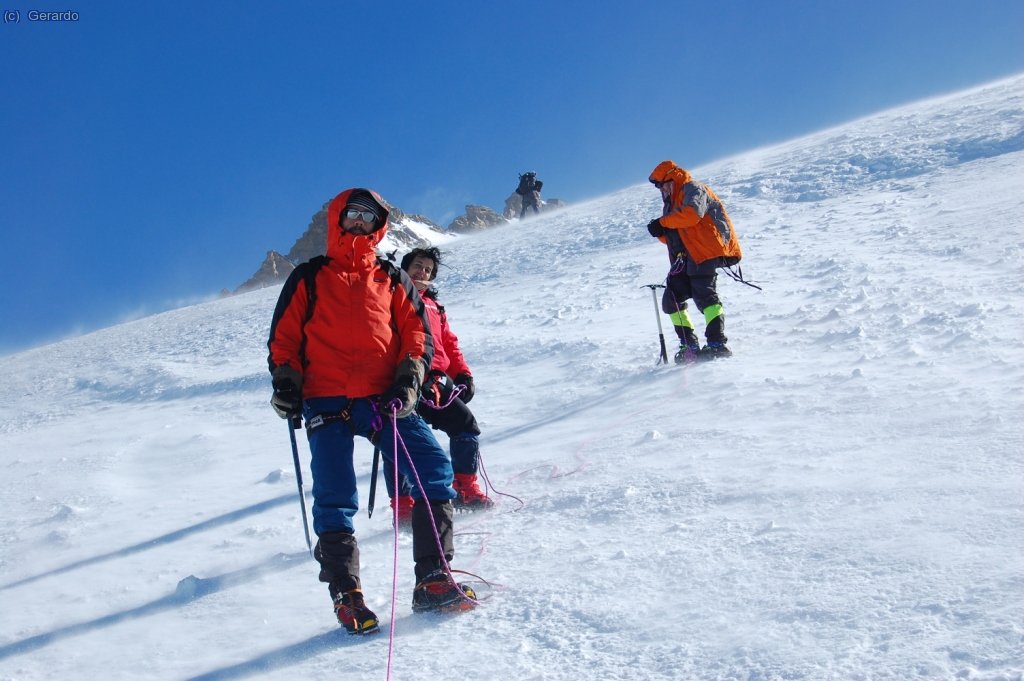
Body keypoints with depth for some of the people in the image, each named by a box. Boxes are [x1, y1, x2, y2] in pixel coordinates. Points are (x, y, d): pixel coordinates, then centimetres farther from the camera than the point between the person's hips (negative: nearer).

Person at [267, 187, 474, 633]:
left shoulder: (391, 279, 19)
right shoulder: (309, 278, 17)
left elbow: (417, 330, 13)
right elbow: (284, 336, 15)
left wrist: (408, 379, -3)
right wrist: (285, 381, 0)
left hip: (384, 399, 1)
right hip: (327, 403, -1)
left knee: (436, 472, -13)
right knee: (334, 500, -9)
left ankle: (432, 580, -7)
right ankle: (346, 596, 2)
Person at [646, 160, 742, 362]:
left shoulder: (692, 189, 0)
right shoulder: (672, 202, 28)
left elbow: (692, 213, -21)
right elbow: (673, 236, 22)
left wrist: (663, 222, -13)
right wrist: (661, 233, 0)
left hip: (706, 251, -10)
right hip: (688, 256, 10)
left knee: (703, 295, -22)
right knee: (672, 300, 5)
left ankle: (717, 344, -26)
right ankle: (689, 346, 7)